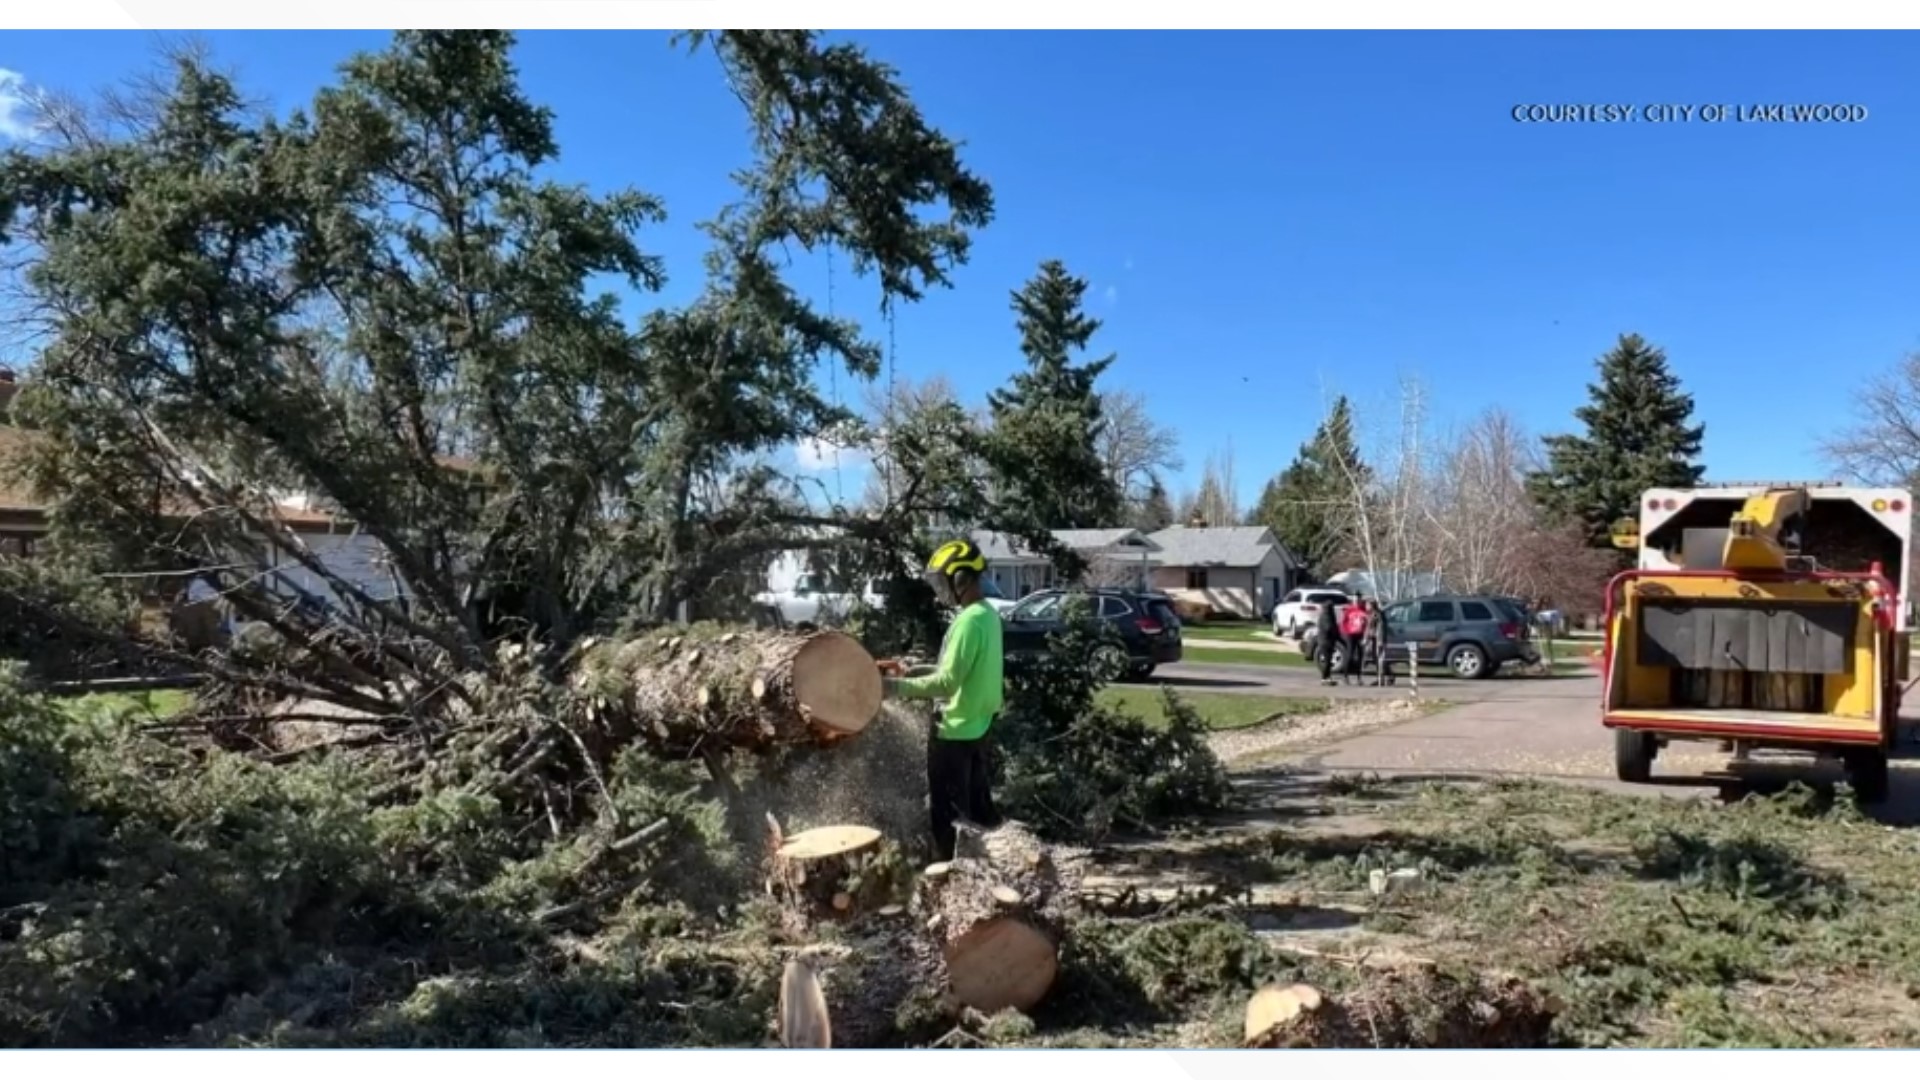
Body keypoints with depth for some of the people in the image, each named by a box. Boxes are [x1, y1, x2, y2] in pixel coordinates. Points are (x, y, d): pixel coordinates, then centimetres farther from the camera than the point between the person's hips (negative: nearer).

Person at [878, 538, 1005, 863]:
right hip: (979, 727, 10)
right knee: (979, 810, 19)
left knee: (948, 815, 2)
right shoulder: (988, 614, 8)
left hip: (955, 732, -9)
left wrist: (899, 686, -18)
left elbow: (948, 681, -24)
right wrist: (914, 671, 9)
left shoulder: (969, 620, -22)